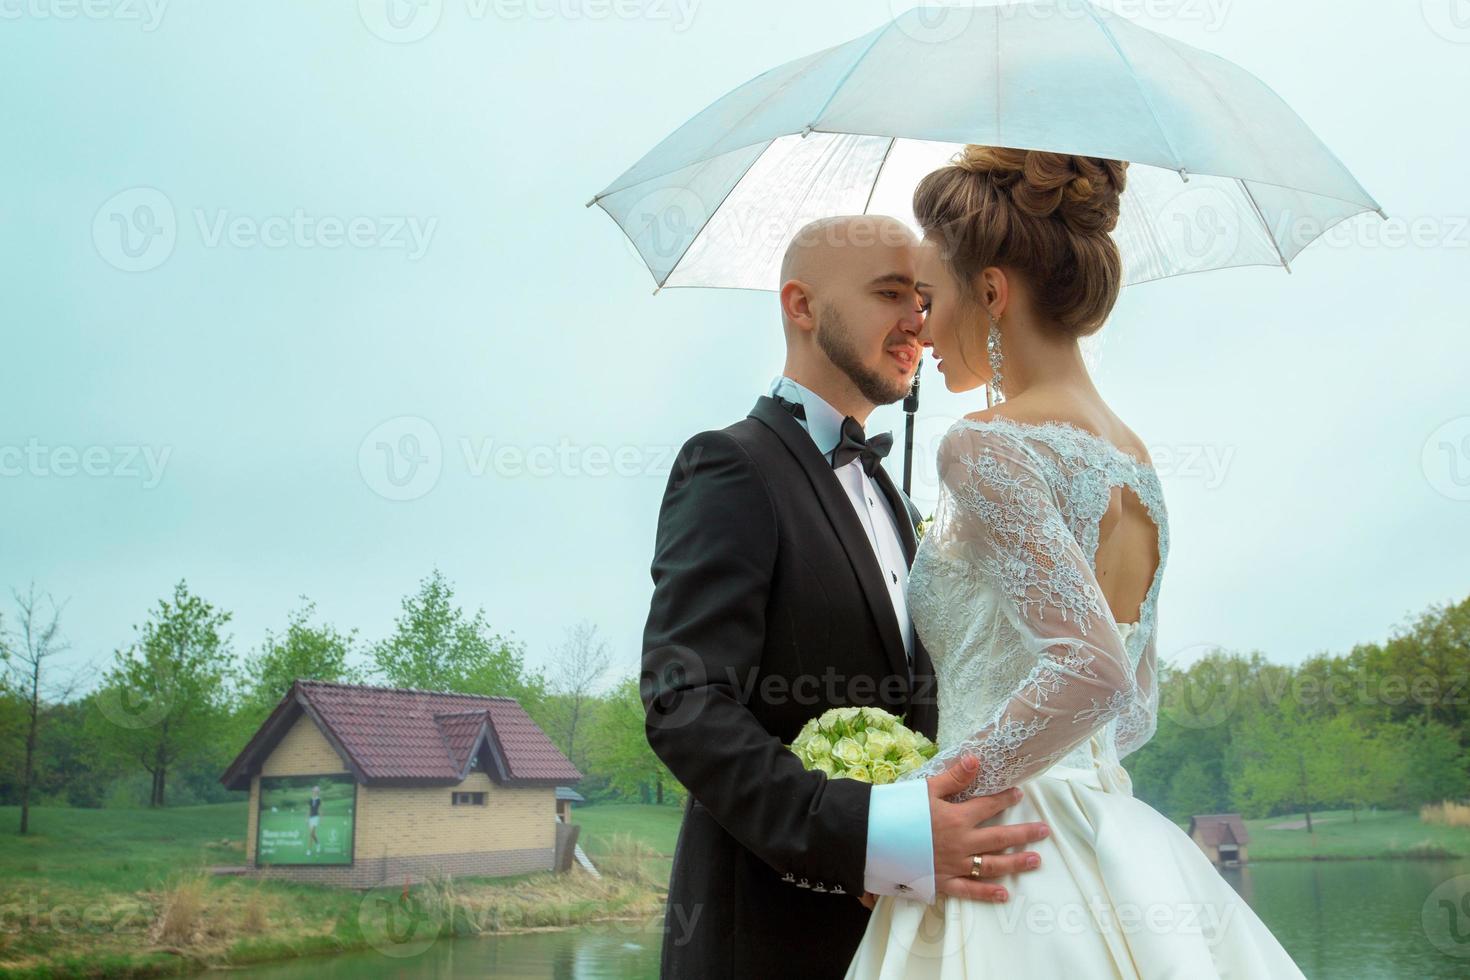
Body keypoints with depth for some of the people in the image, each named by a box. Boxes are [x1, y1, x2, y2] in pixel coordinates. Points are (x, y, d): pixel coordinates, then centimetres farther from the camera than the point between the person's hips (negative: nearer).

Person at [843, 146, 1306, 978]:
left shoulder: (987, 445, -15)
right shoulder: (1136, 461, 11)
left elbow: (1091, 675, -26)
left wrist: (912, 798, -17)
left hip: (1010, 861, -8)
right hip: (1123, 853, 8)